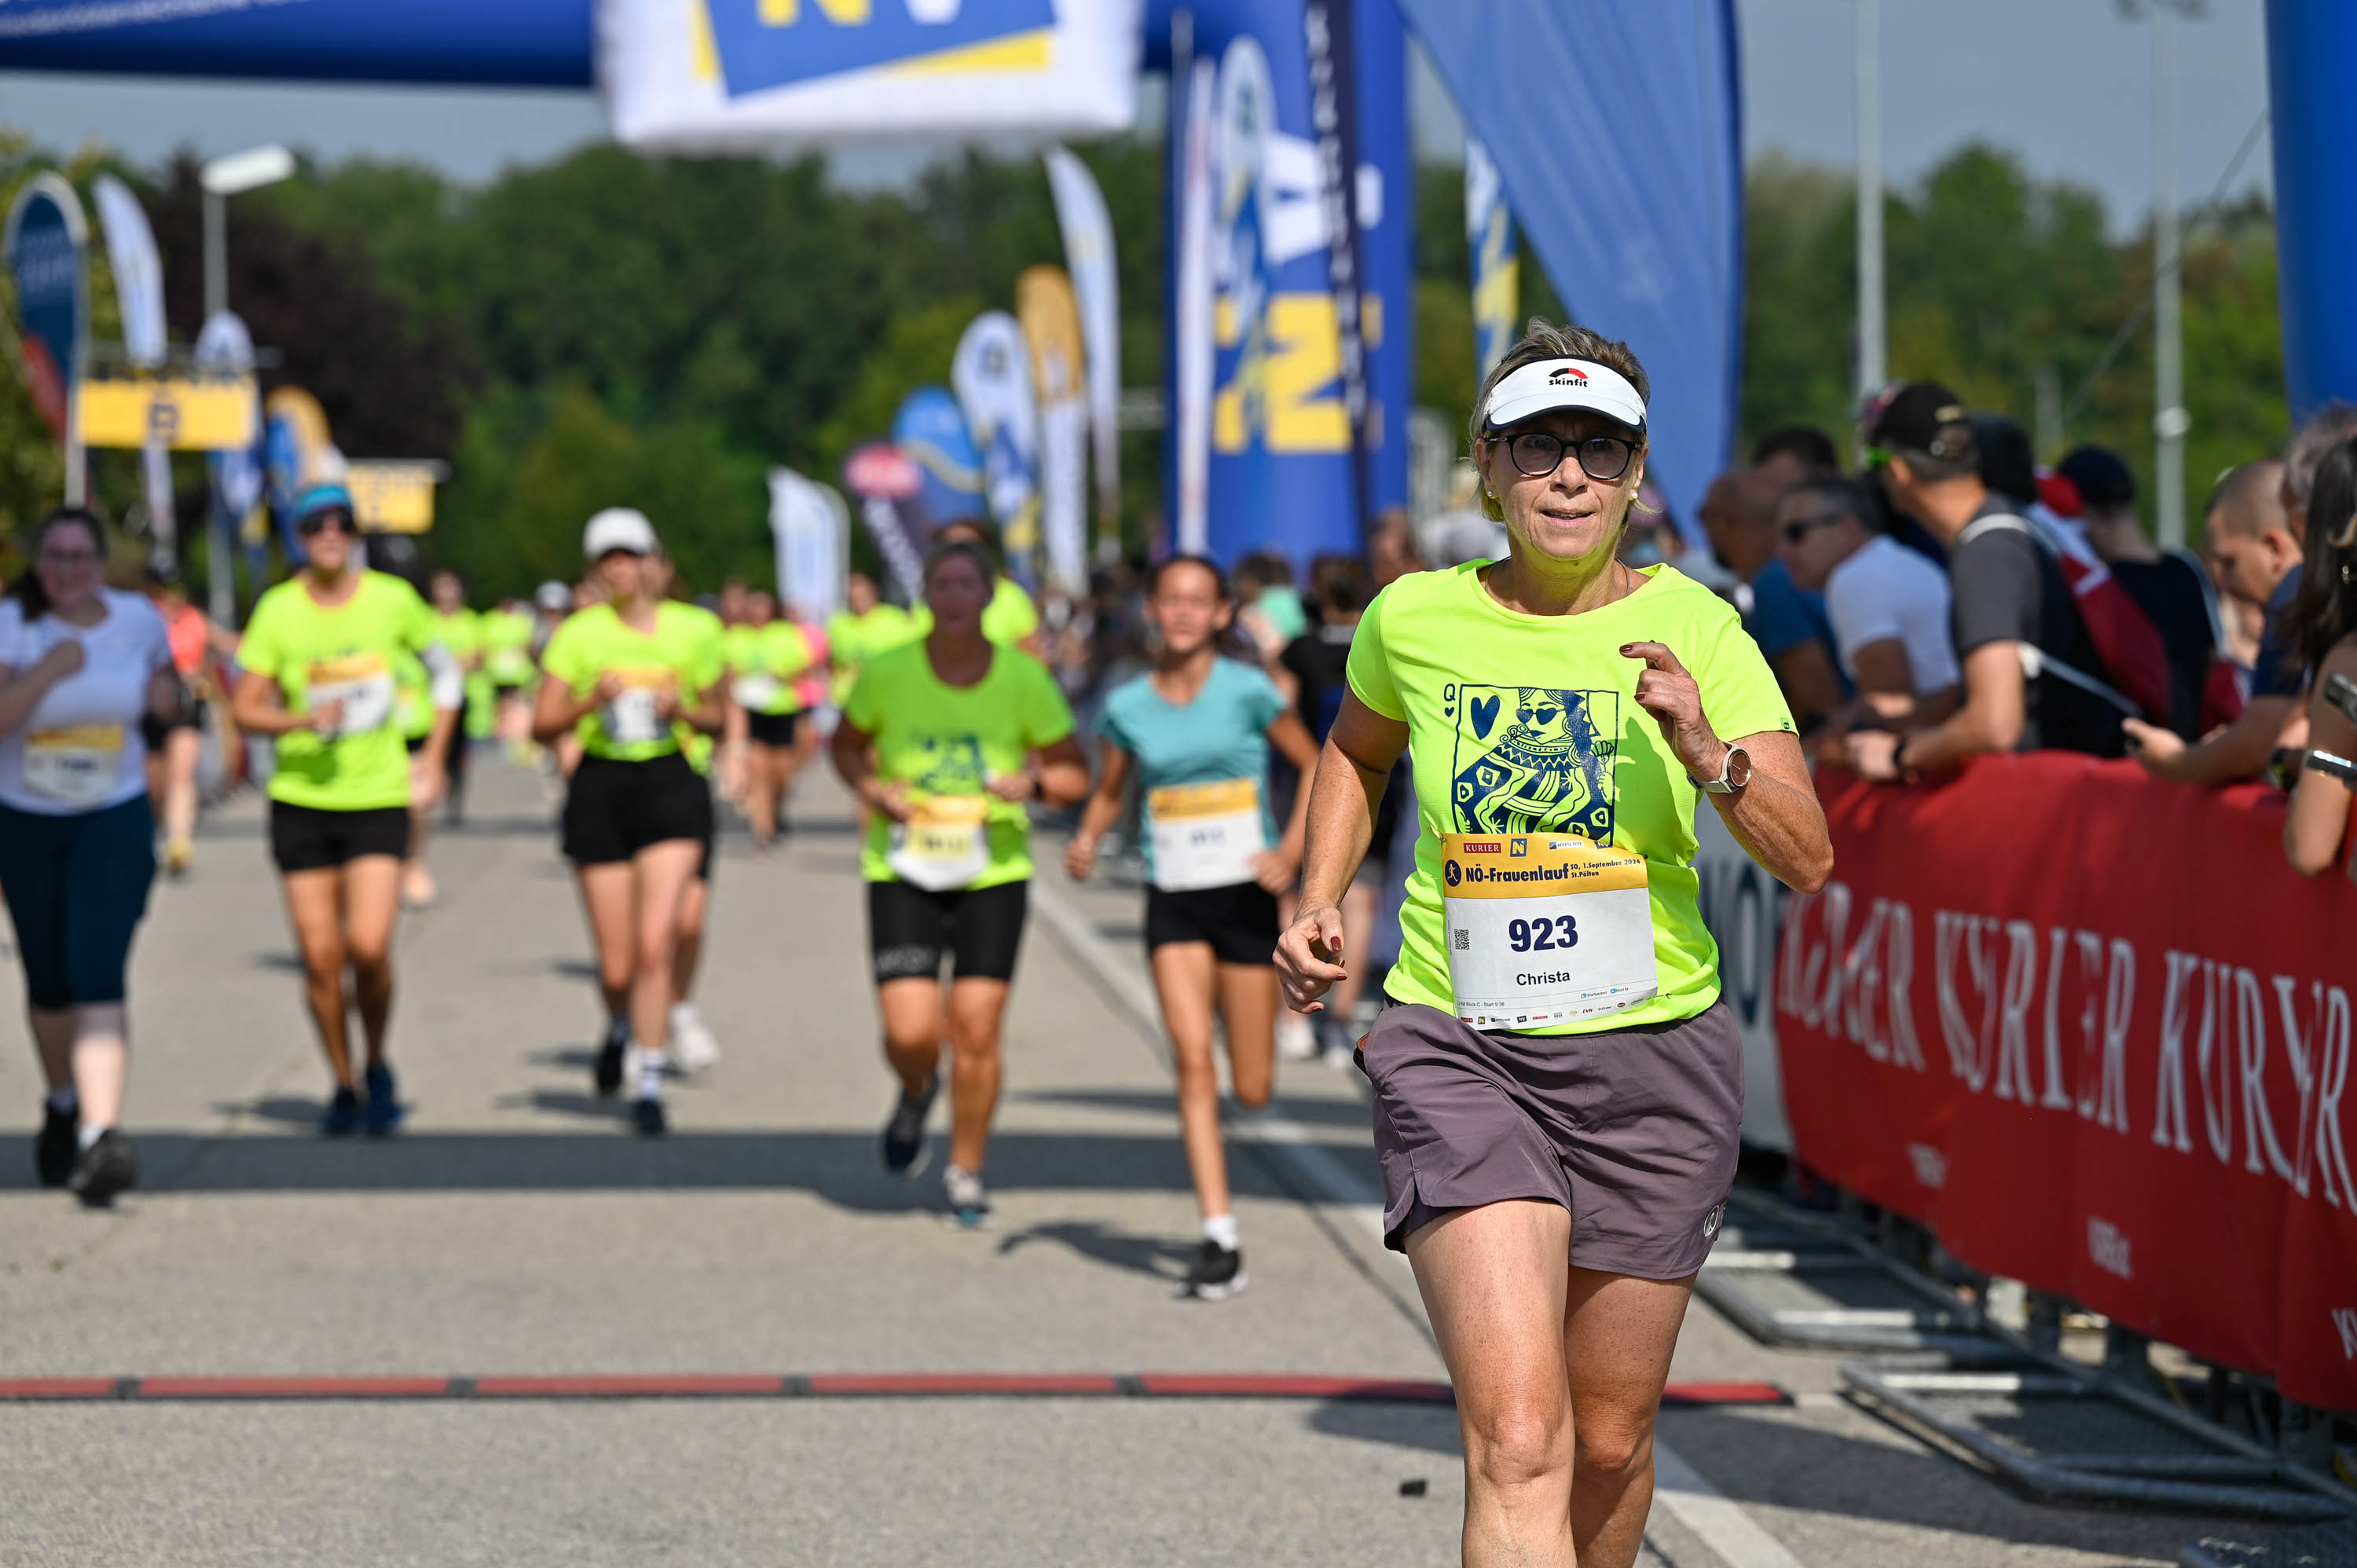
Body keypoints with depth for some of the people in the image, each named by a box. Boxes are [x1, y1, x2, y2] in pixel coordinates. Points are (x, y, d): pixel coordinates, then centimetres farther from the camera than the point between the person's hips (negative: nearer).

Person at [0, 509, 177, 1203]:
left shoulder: (140, 620, -1)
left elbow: (165, 682, 21)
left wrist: (168, 692, 0)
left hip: (114, 821, -1)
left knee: (97, 975, -18)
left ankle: (100, 1135, -28)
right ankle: (63, 1103, 42)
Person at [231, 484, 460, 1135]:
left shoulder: (392, 599, -1)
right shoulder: (278, 610, -3)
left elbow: (445, 670, 14)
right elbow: (246, 710, -3)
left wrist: (433, 756, 8)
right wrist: (304, 720, -21)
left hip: (379, 796, -1)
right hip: (302, 800, 1)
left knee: (369, 946, -15)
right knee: (319, 956, 0)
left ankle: (378, 1066, 11)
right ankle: (344, 1086, 19)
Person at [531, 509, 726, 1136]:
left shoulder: (695, 629, 4)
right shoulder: (579, 634, 1)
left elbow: (717, 715, 13)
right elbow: (542, 726, -1)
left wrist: (683, 710, -8)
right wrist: (590, 702, -18)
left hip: (672, 784, 0)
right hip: (600, 786, 0)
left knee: (655, 942, -17)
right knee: (616, 967, 3)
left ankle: (648, 1081, -10)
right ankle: (622, 1028, 38)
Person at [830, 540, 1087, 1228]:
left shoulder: (1024, 679, -6)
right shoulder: (888, 673, -6)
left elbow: (1074, 774, 3)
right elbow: (846, 743, 11)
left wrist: (1033, 783, -19)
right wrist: (871, 789, -9)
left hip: (993, 872, 0)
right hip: (902, 871, 0)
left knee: (976, 1030, -5)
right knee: (910, 1031, -11)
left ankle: (965, 1175, 16)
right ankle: (916, 1095, 28)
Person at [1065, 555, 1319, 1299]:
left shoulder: (1246, 690, -6)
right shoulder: (1127, 705, 2)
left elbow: (1316, 766, 2)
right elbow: (1109, 794, 15)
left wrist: (1291, 851, -10)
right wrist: (1085, 841, -6)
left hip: (1245, 898, -1)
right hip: (1173, 903, 1)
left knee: (1252, 1090, 1)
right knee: (1193, 1062, -14)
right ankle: (1221, 1238, -12)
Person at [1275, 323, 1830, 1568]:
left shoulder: (1692, 628, -4)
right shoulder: (1413, 621, -1)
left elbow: (1808, 862, -9)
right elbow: (1357, 750, 23)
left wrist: (1706, 753, -25)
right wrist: (1318, 906, 12)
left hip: (1653, 1057, 1)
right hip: (1458, 1050, -1)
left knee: (1610, 1444, 13)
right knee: (1517, 1440, -19)